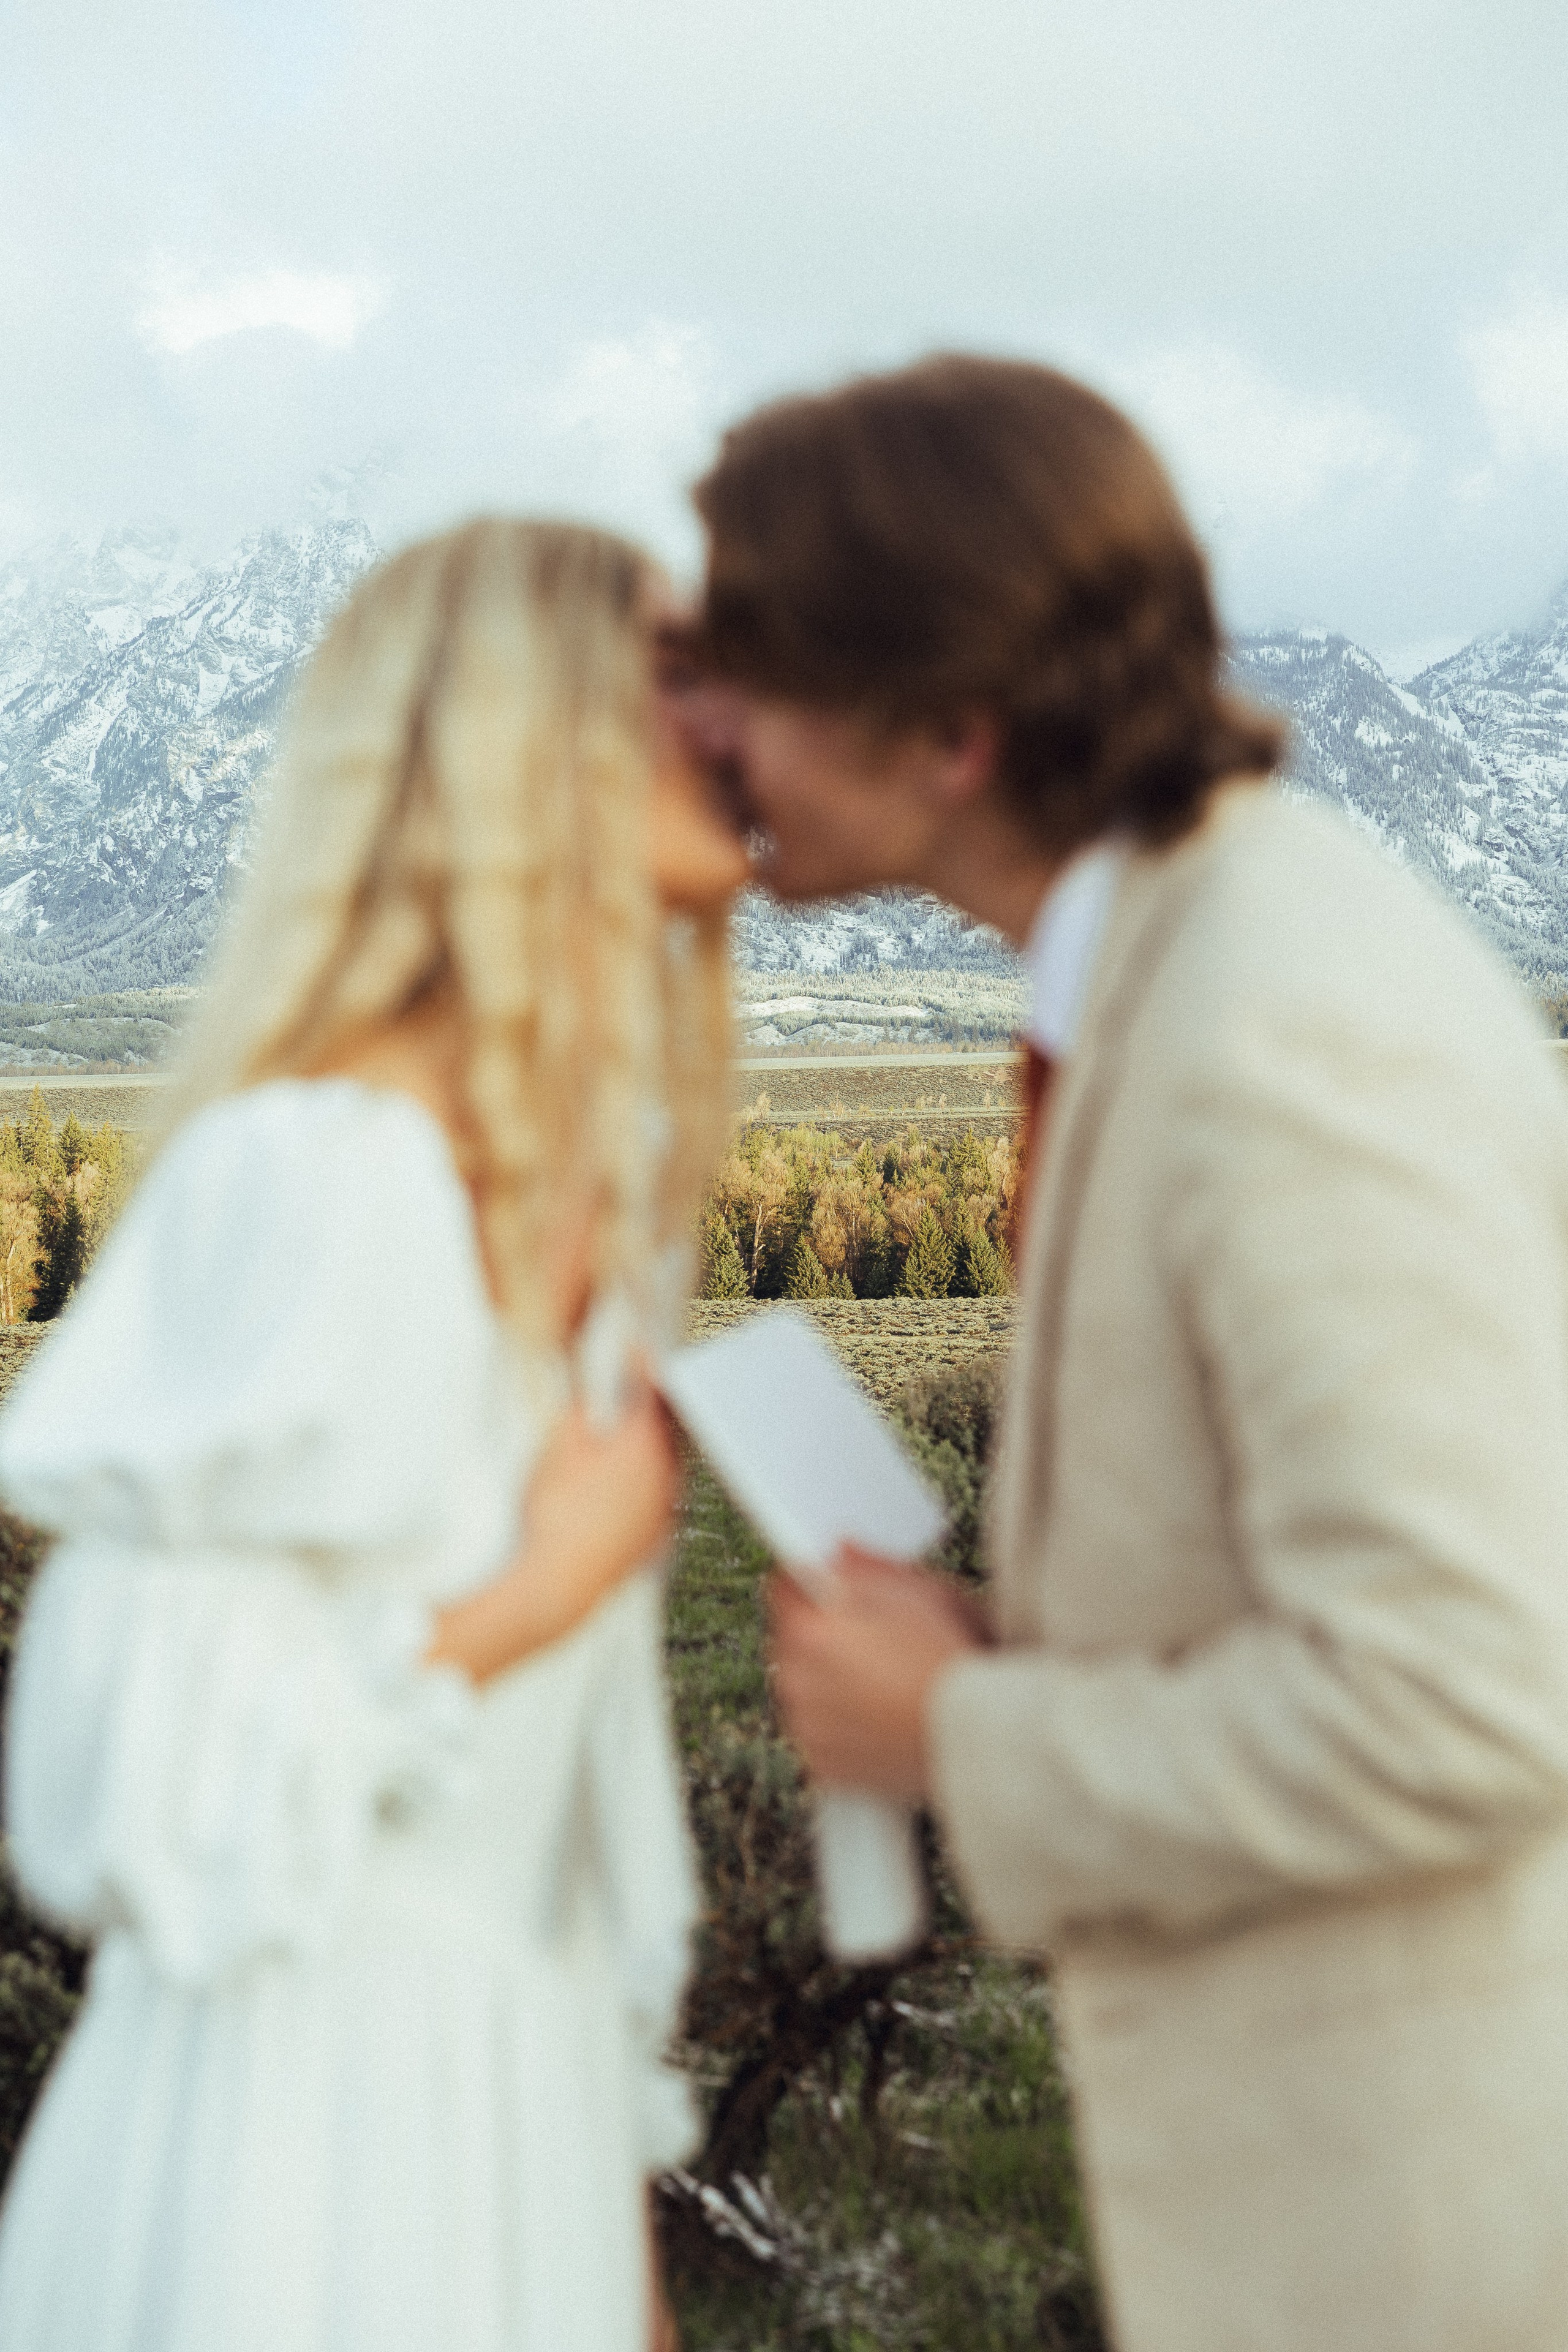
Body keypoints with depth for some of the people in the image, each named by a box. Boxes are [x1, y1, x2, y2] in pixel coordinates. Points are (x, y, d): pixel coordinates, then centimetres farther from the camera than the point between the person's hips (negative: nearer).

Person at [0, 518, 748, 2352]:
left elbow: (581, 1730, 9)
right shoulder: (327, 1167, -22)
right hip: (314, 2082, -7)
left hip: (523, 2063, 7)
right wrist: (539, 1592, -15)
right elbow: (150, 1770, -22)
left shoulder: (576, 1184, 3)